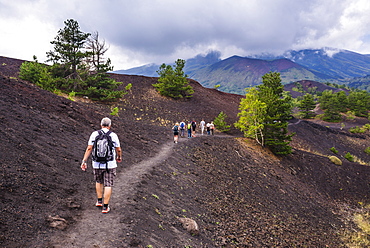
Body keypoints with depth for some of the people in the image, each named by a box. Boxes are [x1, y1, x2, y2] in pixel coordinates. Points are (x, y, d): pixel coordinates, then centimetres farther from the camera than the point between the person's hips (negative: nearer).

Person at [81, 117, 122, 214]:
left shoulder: (94, 134, -2)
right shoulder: (113, 135, -6)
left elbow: (89, 148, -5)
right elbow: (118, 150, 1)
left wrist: (84, 161, -2)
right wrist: (119, 157, 21)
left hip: (97, 164, 2)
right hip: (110, 165, -2)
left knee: (99, 181, 26)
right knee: (108, 185, 6)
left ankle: (99, 201, 33)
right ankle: (105, 207, 9)